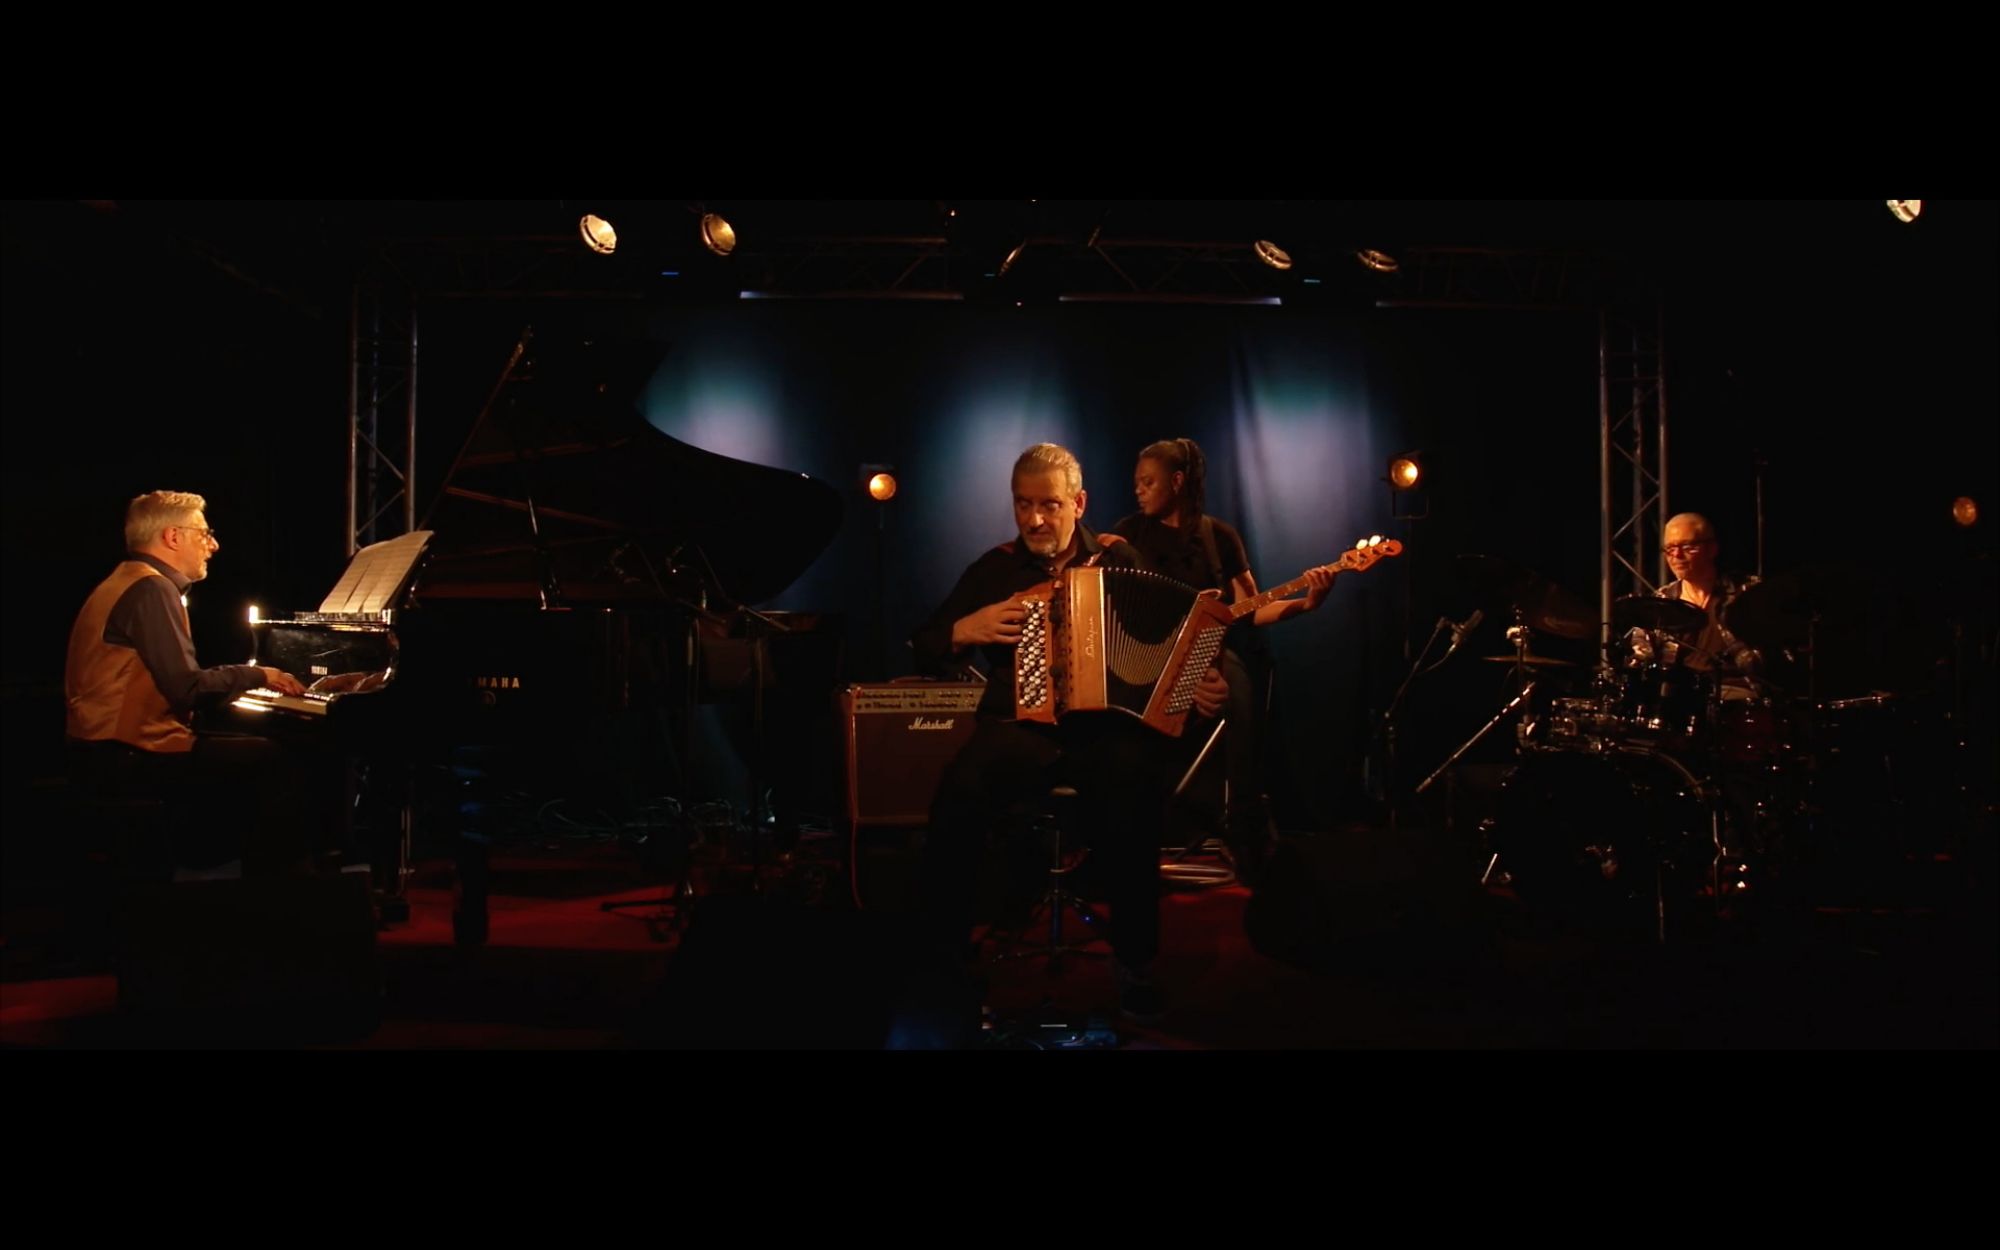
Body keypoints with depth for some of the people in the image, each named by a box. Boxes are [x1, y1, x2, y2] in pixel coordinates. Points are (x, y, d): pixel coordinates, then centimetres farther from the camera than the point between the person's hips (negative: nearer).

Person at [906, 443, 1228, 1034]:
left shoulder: (1119, 559, 13)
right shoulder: (996, 568, 14)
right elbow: (924, 650, 17)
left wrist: (1203, 685, -8)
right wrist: (966, 630, -4)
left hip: (1109, 723, -1)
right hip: (1021, 723, 1)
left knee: (1132, 783, -37)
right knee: (962, 791, -33)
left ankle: (1135, 961, -19)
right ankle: (942, 955, -15)